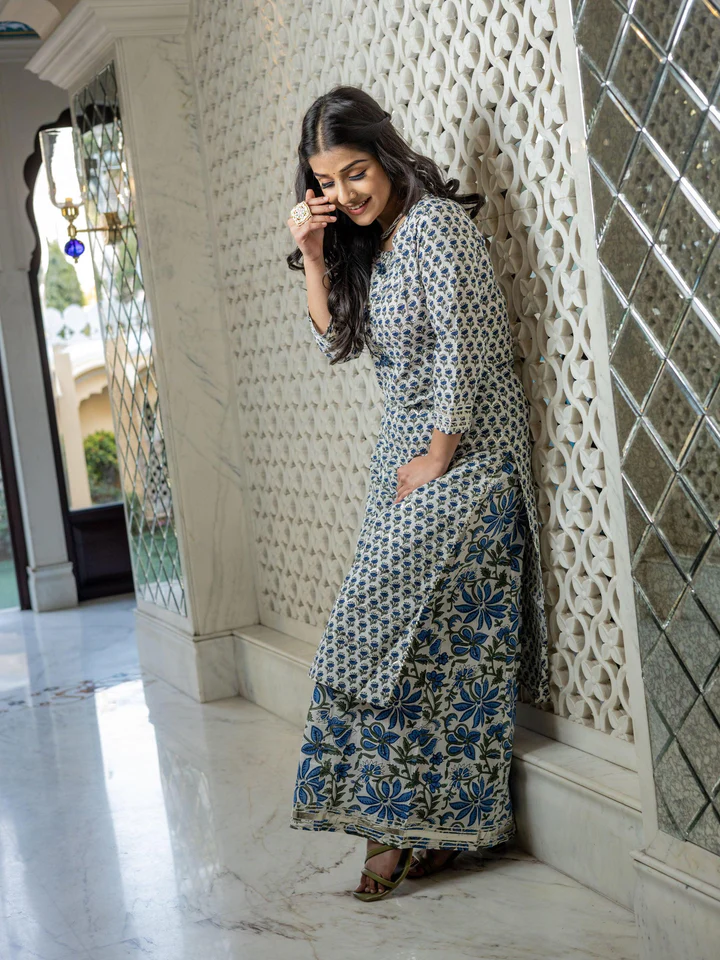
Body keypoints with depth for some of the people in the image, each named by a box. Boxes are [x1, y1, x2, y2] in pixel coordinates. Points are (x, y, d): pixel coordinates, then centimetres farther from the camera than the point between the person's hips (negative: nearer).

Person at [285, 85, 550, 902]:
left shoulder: (435, 222, -12)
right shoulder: (366, 245, 14)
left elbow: (464, 346, -17)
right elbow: (334, 342, 13)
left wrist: (437, 459, -15)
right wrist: (312, 255, 2)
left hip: (463, 453, -8)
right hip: (402, 453, 8)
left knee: (388, 622, -11)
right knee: (430, 634, 5)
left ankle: (399, 816, 0)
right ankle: (425, 818, 10)